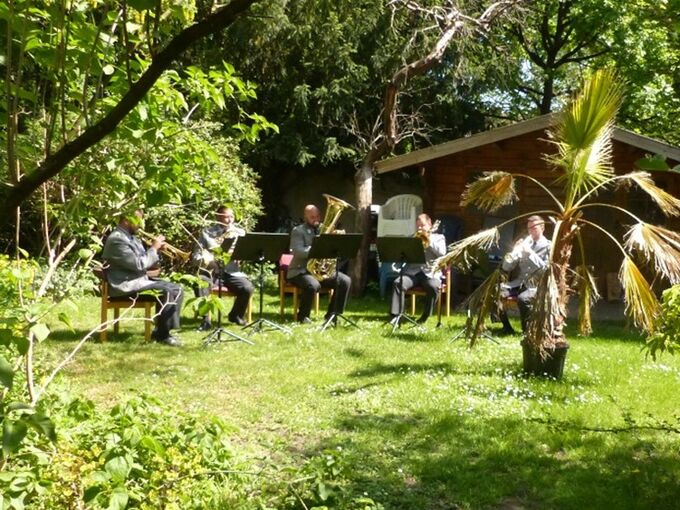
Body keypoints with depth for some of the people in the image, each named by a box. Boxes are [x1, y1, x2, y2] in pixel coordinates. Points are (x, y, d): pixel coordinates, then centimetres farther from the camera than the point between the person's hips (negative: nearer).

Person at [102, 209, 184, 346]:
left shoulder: (131, 238, 16)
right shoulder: (117, 239, -16)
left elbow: (147, 263, 19)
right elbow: (139, 264, -22)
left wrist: (156, 249, 2)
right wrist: (154, 248, -11)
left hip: (139, 280, 10)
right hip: (127, 286, -10)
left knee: (177, 289, 1)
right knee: (167, 291, -23)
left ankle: (162, 330, 3)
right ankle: (161, 334, -12)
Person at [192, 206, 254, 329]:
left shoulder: (239, 232, 10)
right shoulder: (207, 232, 5)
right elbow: (196, 255, 1)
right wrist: (206, 260, -20)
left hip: (231, 272, 1)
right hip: (211, 271, -1)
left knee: (247, 288, -25)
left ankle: (236, 315, 6)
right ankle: (206, 320, -19)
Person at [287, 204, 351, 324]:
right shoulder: (298, 231, -3)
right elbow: (297, 251, -19)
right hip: (301, 270, -6)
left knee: (345, 281, -13)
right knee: (313, 285, -36)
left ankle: (332, 314, -2)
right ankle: (303, 316, -13)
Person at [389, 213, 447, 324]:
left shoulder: (439, 238, 17)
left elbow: (442, 253, -2)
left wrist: (429, 240, -3)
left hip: (430, 273, -2)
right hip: (413, 272, 2)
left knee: (433, 286, -36)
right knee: (398, 283, -28)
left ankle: (425, 317, -20)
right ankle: (395, 315, -28)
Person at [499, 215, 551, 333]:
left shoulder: (548, 247, 2)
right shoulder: (524, 244, 15)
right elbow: (505, 268, 8)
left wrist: (530, 253, -18)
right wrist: (515, 251, -8)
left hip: (538, 286, -5)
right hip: (520, 283, 5)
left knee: (523, 298, -36)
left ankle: (527, 331, -14)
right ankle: (506, 327, -6)